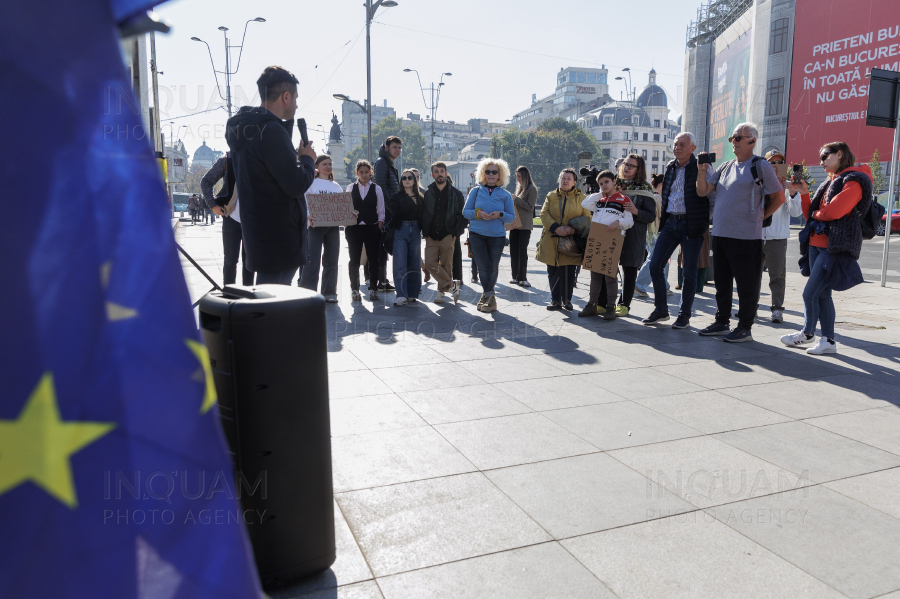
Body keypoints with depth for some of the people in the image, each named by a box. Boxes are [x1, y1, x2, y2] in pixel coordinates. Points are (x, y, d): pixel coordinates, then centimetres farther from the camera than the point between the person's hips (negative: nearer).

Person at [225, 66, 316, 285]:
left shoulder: (247, 129, 14)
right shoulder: (271, 131, -18)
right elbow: (296, 185, -19)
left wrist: (296, 157, 14)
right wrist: (308, 159, -2)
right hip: (279, 241, -10)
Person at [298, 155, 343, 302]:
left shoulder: (336, 186, 19)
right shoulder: (311, 183, 6)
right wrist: (308, 217, -23)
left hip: (333, 225, 4)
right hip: (315, 225, -4)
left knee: (331, 259, 4)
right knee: (312, 259, -10)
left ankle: (329, 292, 10)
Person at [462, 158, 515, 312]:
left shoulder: (505, 195, 5)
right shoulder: (476, 191, 6)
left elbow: (512, 217, 4)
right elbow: (465, 211, 5)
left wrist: (499, 214, -16)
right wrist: (478, 213, -14)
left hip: (497, 236, 1)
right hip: (477, 234, -1)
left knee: (493, 267, 4)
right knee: (484, 266, -9)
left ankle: (485, 296, 19)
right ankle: (490, 297, -3)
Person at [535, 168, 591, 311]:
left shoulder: (581, 198, 7)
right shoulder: (551, 196, 11)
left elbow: (587, 218, 3)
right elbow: (544, 214, 1)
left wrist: (575, 228, -16)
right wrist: (555, 227, -15)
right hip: (551, 242, 1)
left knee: (568, 273, 1)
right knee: (553, 272, 4)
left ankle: (567, 300, 16)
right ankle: (555, 300, 16)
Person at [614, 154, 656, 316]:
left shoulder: (644, 188, 2)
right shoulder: (617, 184, 13)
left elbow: (651, 216, -2)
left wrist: (636, 212, -20)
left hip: (633, 234, -3)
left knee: (629, 269, 1)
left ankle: (624, 304, 9)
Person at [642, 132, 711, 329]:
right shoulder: (670, 167, 12)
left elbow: (702, 192, -14)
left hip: (691, 224, -5)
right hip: (670, 222, 6)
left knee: (689, 272, 2)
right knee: (655, 265, 1)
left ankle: (684, 315, 15)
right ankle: (661, 310, 16)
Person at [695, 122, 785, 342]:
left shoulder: (761, 166, -2)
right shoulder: (725, 167, 15)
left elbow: (779, 197, 2)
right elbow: (702, 191, 10)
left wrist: (760, 216, 2)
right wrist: (702, 170, -3)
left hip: (746, 237, -6)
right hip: (720, 234, 7)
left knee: (746, 284, 0)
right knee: (722, 282, 13)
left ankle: (744, 328, 8)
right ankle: (722, 322, 24)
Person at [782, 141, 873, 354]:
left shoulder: (854, 181, -9)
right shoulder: (830, 182, 18)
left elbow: (833, 211, -22)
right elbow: (811, 214, 14)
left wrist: (816, 213, -2)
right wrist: (803, 194, 4)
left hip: (835, 247, -9)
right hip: (816, 245, 9)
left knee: (810, 293, -7)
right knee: (822, 294, 10)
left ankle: (807, 333, 11)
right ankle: (828, 340, 16)